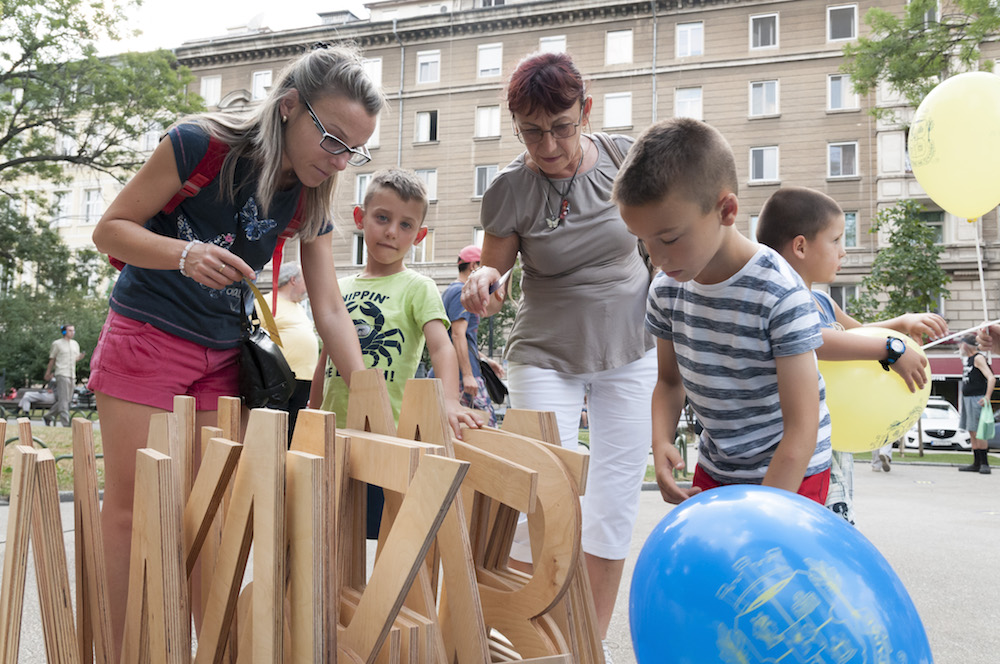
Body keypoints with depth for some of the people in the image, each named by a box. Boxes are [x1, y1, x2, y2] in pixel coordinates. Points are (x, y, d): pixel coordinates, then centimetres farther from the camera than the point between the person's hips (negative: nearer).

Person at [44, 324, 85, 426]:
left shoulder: (75, 344, 17)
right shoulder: (57, 343, 0)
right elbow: (52, 359, 4)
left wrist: (80, 357, -1)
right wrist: (48, 373, 8)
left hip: (72, 375, 7)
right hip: (62, 374, -7)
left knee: (67, 399, 8)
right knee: (63, 400, -9)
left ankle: (48, 416, 23)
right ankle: (65, 424, -11)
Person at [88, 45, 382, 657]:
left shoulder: (312, 199, -2)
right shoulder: (199, 145, -18)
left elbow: (331, 311, -4)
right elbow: (111, 229, -11)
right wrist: (185, 253, -30)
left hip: (221, 356, 5)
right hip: (146, 336, -4)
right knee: (132, 505, -3)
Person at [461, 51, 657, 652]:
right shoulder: (510, 189, -13)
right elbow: (494, 270, -2)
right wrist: (483, 282, -26)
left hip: (631, 352, 2)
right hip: (546, 356, -1)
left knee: (615, 506, 3)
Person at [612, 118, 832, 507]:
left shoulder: (780, 296, -26)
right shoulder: (666, 288, -7)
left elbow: (802, 426, -26)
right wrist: (661, 442, -10)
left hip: (790, 474, -5)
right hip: (713, 469, 6)